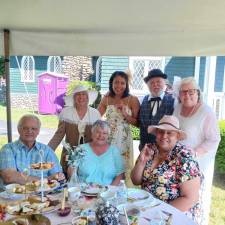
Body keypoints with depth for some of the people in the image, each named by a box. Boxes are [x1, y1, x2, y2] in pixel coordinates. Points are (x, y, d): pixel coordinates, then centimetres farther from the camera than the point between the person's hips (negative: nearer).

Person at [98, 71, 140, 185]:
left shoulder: (132, 100, -4)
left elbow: (137, 123, -5)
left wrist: (125, 114, -17)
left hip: (124, 140, -2)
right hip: (108, 138, 2)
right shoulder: (106, 99, 5)